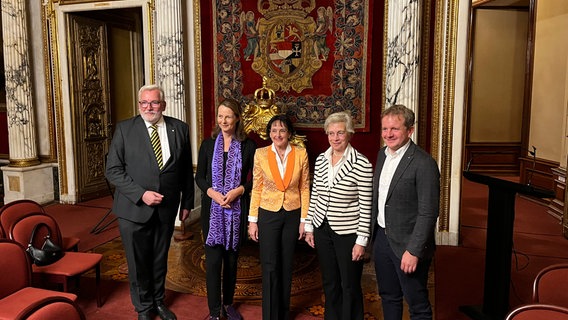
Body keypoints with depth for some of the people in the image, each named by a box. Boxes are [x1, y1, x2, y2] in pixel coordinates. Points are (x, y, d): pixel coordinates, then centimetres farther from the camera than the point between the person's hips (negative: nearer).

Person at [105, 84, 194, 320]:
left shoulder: (180, 129, 0)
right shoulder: (124, 129, -6)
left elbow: (186, 170, 6)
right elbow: (113, 170, -8)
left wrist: (187, 202, 8)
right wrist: (141, 194, -18)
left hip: (167, 209, 2)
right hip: (134, 208, -2)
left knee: (160, 259, 18)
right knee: (138, 261, 11)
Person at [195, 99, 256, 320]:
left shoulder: (248, 146, -2)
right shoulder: (208, 144, 2)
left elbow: (255, 179, 0)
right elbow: (199, 177, 4)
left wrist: (238, 190, -17)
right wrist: (212, 192, -14)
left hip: (237, 210, 0)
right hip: (212, 209, 0)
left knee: (231, 259, 13)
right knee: (213, 261, 0)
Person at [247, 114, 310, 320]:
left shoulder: (300, 154, -5)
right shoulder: (261, 154, -6)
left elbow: (304, 189, 0)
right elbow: (256, 189, -1)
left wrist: (304, 220, -2)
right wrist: (252, 220, -2)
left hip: (292, 215, 1)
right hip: (268, 214, -1)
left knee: (286, 266, 13)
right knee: (270, 268, 2)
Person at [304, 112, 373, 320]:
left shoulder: (362, 164, -14)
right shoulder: (321, 160, 3)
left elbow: (366, 206, -13)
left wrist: (362, 240, -12)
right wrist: (309, 227, 10)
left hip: (348, 232, -5)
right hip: (322, 229, 5)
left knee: (350, 285, 9)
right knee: (329, 282, 18)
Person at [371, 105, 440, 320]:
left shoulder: (424, 163, -19)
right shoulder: (382, 154, 5)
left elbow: (428, 213, -19)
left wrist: (413, 251, -21)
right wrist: (372, 234, 12)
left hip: (407, 244, -7)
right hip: (381, 236, 7)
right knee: (388, 296, 23)